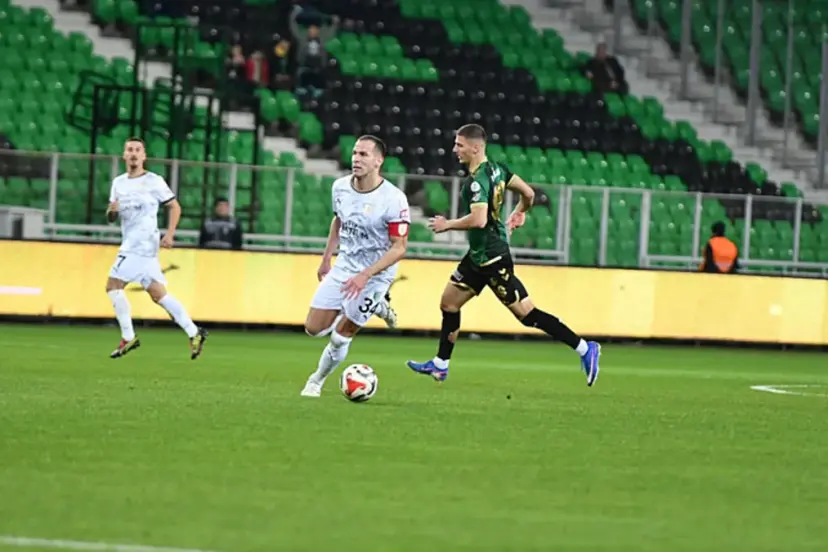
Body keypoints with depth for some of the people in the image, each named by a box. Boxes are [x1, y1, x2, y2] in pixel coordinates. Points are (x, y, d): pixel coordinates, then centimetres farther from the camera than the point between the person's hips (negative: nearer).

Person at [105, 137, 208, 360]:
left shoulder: (154, 181, -4)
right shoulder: (118, 183, 15)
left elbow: (174, 207, 2)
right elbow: (111, 218, 19)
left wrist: (169, 234, -9)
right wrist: (111, 211, -5)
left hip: (144, 243, -7)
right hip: (130, 244, 7)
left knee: (113, 285, -11)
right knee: (158, 293, 6)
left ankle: (128, 338, -4)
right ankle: (193, 333, 8)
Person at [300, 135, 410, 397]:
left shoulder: (393, 199, -24)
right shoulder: (340, 187, -5)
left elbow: (399, 248, -21)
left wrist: (365, 275, -28)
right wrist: (326, 260, 18)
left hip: (375, 275, -6)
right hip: (344, 265, 6)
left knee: (341, 336, -1)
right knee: (314, 328, 3)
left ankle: (317, 381, 26)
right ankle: (375, 307, 25)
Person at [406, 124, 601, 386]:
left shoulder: (477, 180, -23)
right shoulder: (496, 169, 4)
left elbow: (479, 220, -34)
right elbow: (528, 193, 10)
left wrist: (447, 225, -20)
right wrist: (520, 212, 30)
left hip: (492, 259, -10)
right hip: (479, 256, 10)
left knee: (527, 314, -6)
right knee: (448, 303, 15)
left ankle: (584, 349, -3)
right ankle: (440, 365, 24)